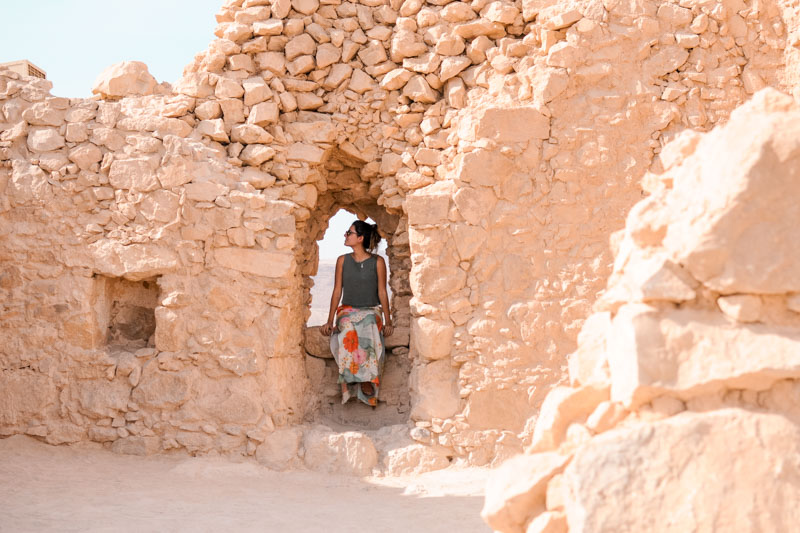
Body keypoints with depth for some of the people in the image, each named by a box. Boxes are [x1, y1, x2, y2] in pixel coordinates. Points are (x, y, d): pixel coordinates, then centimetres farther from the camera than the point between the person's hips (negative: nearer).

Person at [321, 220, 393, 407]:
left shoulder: (377, 262, 2)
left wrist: (388, 321, -2)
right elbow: (337, 292, 9)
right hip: (348, 311, 1)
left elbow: (382, 293, 4)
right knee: (348, 335, -34)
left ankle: (367, 383, -33)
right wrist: (330, 321, 2)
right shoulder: (343, 260, 9)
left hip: (372, 312, -1)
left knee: (369, 334, -36)